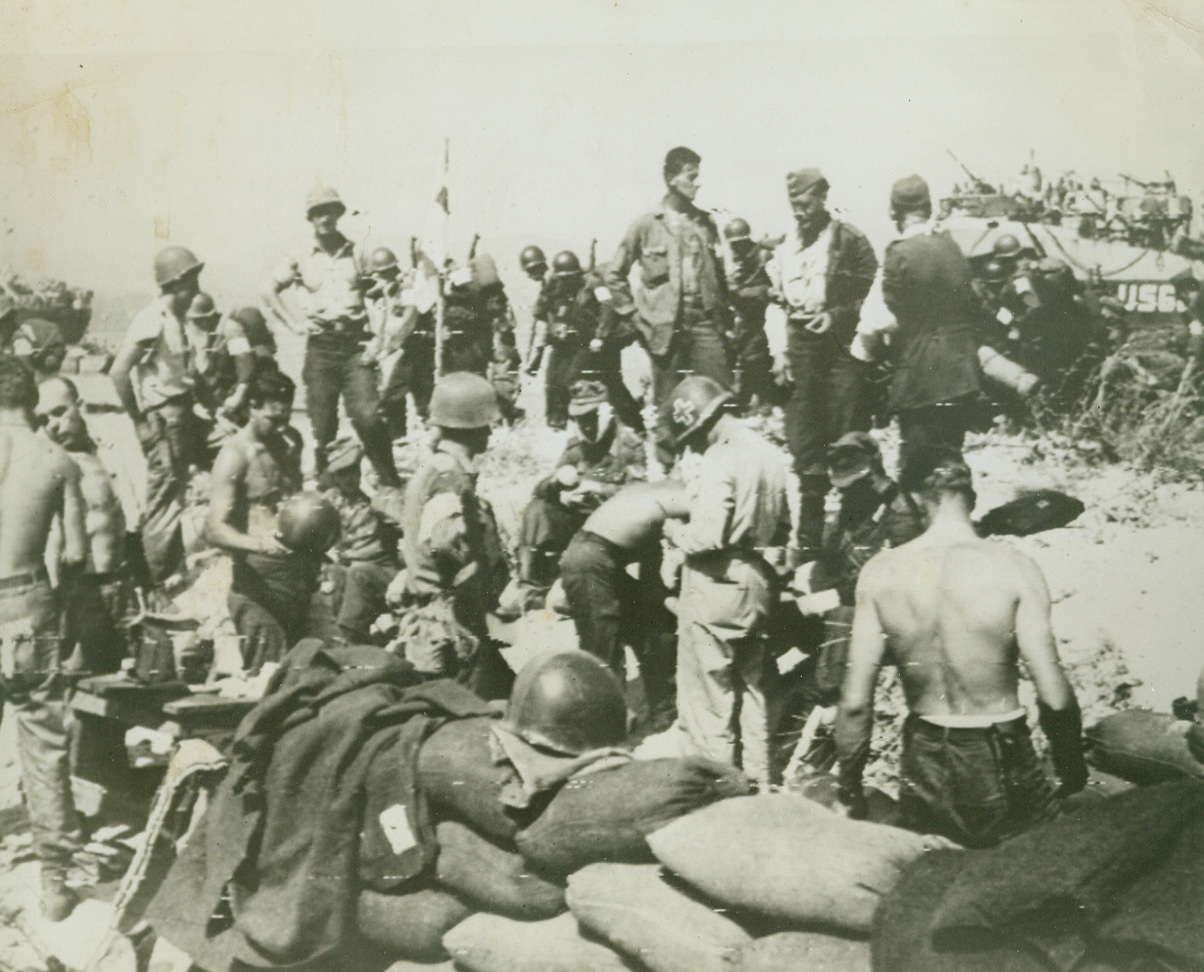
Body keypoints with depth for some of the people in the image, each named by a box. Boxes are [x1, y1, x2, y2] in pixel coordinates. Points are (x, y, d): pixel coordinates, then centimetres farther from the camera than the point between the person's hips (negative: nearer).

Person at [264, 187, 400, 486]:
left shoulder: (358, 254, 5)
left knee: (367, 416, -14)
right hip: (320, 346, 1)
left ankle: (390, 482, -3)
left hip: (355, 344, -1)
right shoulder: (302, 259, 7)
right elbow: (270, 292, 17)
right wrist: (294, 324, 4)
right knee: (323, 425, 4)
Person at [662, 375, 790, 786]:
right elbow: (782, 530, 14)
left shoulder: (720, 460, -19)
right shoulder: (767, 453, 8)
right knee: (752, 691, 19)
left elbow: (707, 537, -24)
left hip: (718, 584, -9)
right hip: (757, 583, 9)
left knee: (709, 700, 2)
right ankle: (758, 785, 30)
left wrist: (674, 529, -6)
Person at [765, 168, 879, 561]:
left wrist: (835, 317, -16)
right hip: (801, 356, 5)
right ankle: (809, 537, 18)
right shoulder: (786, 245, 12)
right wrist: (780, 351, 10)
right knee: (804, 449, 8)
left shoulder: (849, 241, -5)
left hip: (842, 355, -5)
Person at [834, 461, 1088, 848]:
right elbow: (1054, 698, -15)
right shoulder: (1014, 569, -14)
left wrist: (849, 790, 7)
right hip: (1000, 773, -3)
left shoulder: (879, 573, -7)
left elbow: (855, 701, -6)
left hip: (924, 779, 3)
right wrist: (1073, 774, 2)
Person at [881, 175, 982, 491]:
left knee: (916, 472, -1)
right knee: (950, 463, 16)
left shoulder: (900, 253, -13)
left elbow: (889, 319, -12)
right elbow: (973, 307, 13)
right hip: (962, 375, 7)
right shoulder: (951, 247, 7)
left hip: (921, 381, -7)